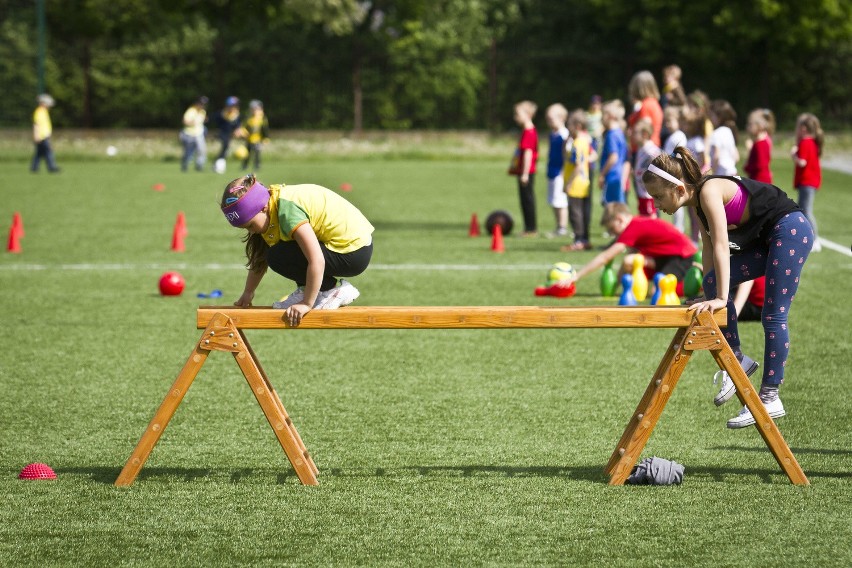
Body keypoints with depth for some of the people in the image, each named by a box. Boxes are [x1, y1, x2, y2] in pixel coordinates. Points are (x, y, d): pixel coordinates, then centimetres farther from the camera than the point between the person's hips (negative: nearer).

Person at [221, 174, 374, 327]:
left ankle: (334, 289, -7)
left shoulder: (288, 210, -25)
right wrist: (248, 293, 15)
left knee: (279, 258, -19)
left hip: (355, 253, -10)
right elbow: (260, 256, 15)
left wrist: (307, 304, -24)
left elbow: (317, 261, -29)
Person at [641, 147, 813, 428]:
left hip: (791, 228, -9)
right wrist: (709, 295, 5)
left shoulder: (709, 191, -23)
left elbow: (721, 246, -29)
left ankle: (770, 399, -6)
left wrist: (720, 298, -32)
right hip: (764, 239, 9)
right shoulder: (698, 201, 3)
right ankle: (735, 359, 4)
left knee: (774, 316, -9)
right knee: (715, 281, -5)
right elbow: (709, 246, 7)